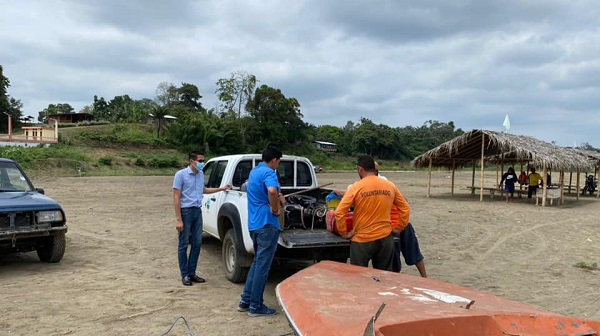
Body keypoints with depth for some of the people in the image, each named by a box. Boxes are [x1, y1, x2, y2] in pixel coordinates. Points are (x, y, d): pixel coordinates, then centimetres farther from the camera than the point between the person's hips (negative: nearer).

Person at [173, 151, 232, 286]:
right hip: (186, 211, -6)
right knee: (183, 245, 2)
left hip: (198, 211, 7)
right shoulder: (181, 175, -11)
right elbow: (176, 198, -12)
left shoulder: (201, 174, 9)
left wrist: (221, 189, 24)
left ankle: (192, 273, 20)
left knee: (197, 243, 9)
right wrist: (179, 220, -17)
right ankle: (185, 275, 11)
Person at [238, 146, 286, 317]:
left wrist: (278, 196, 26)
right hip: (267, 224, -9)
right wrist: (275, 209, -20)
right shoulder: (269, 173, -14)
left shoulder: (254, 172, 16)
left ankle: (245, 301, 21)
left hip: (254, 224, 9)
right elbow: (272, 191, -35)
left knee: (257, 262, 18)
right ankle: (255, 306, 6)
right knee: (262, 265, -1)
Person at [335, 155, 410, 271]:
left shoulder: (355, 188, -11)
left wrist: (344, 233, -4)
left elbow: (339, 213, -15)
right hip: (385, 238, 4)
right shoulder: (390, 186, 1)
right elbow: (405, 209, 8)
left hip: (362, 240, -4)